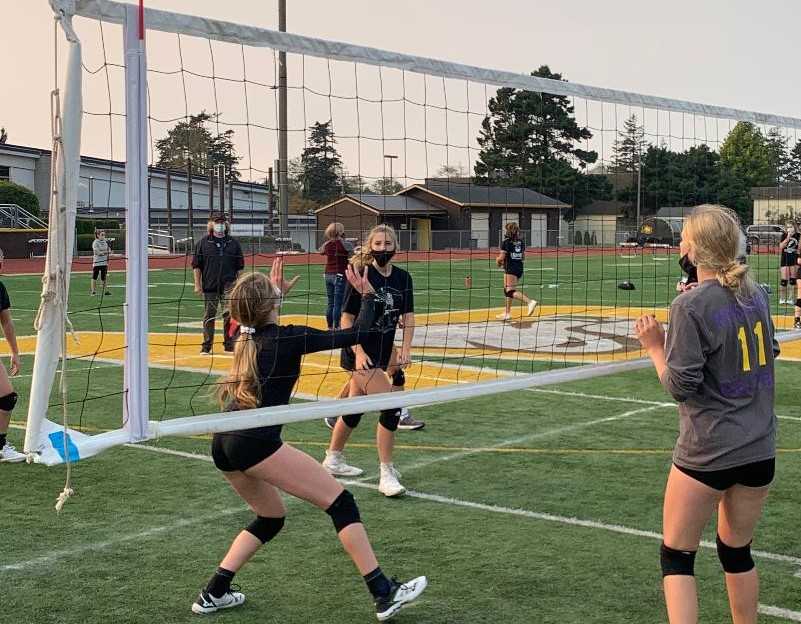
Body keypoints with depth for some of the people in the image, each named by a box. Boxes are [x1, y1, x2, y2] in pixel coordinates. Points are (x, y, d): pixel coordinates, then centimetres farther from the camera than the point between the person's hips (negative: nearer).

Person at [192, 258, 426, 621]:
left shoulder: (245, 339, 15)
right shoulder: (290, 338, -5)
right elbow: (359, 334, 0)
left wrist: (277, 294, 42)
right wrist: (368, 295, 14)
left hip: (223, 446, 9)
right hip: (255, 442, -9)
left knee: (270, 518, 25)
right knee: (340, 502, -3)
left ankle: (213, 594, 21)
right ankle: (385, 595, -5)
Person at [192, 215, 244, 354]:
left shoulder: (234, 243, 8)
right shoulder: (203, 243, 4)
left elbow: (240, 266, 11)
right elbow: (196, 265, 4)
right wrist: (197, 284, -2)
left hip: (229, 285, 1)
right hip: (209, 285, 0)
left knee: (229, 314, -3)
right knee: (209, 316, 6)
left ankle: (230, 345, 6)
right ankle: (206, 346, 14)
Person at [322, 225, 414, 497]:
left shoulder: (403, 278, 2)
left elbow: (408, 316, 4)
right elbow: (346, 319, -13)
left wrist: (406, 348, -8)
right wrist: (358, 352, -20)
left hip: (382, 352, 7)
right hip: (359, 352, -6)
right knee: (391, 406, -16)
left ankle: (333, 459, 37)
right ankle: (386, 474, -8)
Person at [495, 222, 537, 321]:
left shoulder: (506, 242, -11)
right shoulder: (521, 242, 10)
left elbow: (502, 257, -15)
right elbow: (523, 256, 15)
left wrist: (498, 260, 9)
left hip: (510, 268, -8)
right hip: (520, 267, 8)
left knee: (511, 291, -13)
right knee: (507, 290, 19)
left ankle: (530, 302, -32)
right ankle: (507, 313, 23)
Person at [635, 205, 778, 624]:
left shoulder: (691, 306, -16)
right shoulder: (757, 295, 4)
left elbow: (680, 386, -16)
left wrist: (654, 346, -2)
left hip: (707, 453, -6)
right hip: (759, 449, 6)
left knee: (676, 557, 6)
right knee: (737, 551, 20)